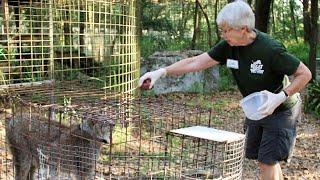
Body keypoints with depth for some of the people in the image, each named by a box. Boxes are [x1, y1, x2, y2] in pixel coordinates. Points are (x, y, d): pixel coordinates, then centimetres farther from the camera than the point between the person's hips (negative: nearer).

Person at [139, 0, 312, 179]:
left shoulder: (270, 49, -29)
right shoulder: (228, 46, -13)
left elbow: (305, 74, -21)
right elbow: (196, 62, -12)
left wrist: (280, 97, -33)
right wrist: (162, 72, -20)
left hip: (280, 111, -6)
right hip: (256, 109, 6)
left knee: (267, 161, -7)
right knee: (261, 157, 14)